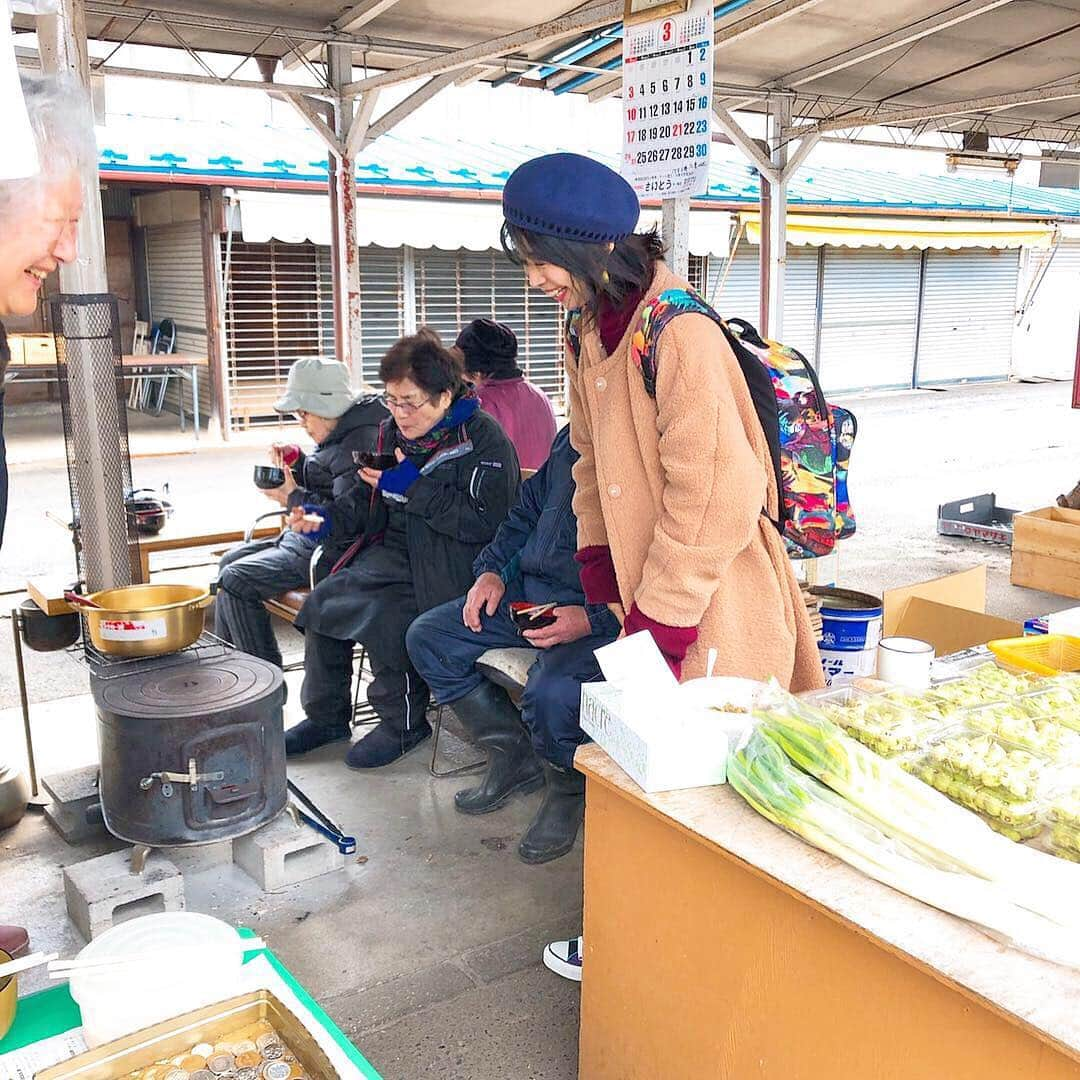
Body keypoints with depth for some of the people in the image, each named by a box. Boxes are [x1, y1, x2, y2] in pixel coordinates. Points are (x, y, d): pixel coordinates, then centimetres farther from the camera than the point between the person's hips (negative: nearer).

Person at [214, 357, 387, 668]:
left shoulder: (358, 443, -21)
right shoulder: (338, 435, 12)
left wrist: (293, 499, -18)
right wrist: (296, 461, 7)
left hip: (332, 551, -11)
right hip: (307, 537, 11)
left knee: (235, 581, -14)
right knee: (230, 561, 17)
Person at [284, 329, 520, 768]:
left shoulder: (485, 440, -13)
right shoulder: (393, 431, 11)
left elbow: (484, 522, -22)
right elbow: (370, 505, 19)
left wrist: (415, 488, -23)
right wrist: (328, 521, -1)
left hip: (447, 564, -8)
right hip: (394, 550, 8)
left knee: (383, 618, -27)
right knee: (321, 601, -6)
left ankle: (403, 724, -1)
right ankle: (326, 716, 13)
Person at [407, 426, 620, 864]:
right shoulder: (572, 439, 7)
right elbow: (527, 510, 21)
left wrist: (591, 619, -27)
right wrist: (493, 569, 9)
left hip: (602, 617, -8)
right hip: (528, 589, 9)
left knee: (550, 693, -35)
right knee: (427, 637, 4)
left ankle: (568, 788, 3)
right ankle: (512, 759, 15)